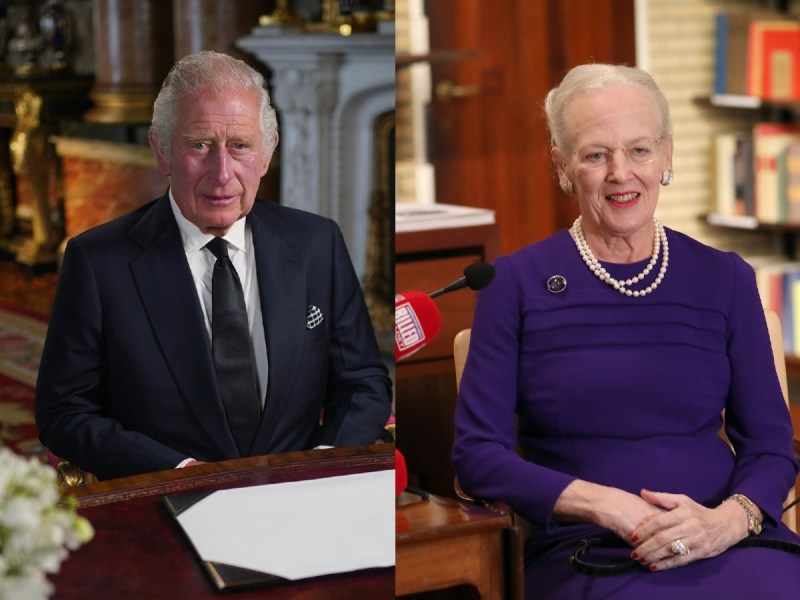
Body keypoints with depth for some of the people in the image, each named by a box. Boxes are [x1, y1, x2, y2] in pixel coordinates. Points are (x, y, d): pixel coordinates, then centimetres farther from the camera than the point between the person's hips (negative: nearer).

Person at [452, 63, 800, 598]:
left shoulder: (724, 279, 12)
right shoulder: (517, 283, 5)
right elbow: (478, 454, 1)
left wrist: (728, 520, -12)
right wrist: (601, 504, -14)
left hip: (726, 542, 4)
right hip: (581, 557, -3)